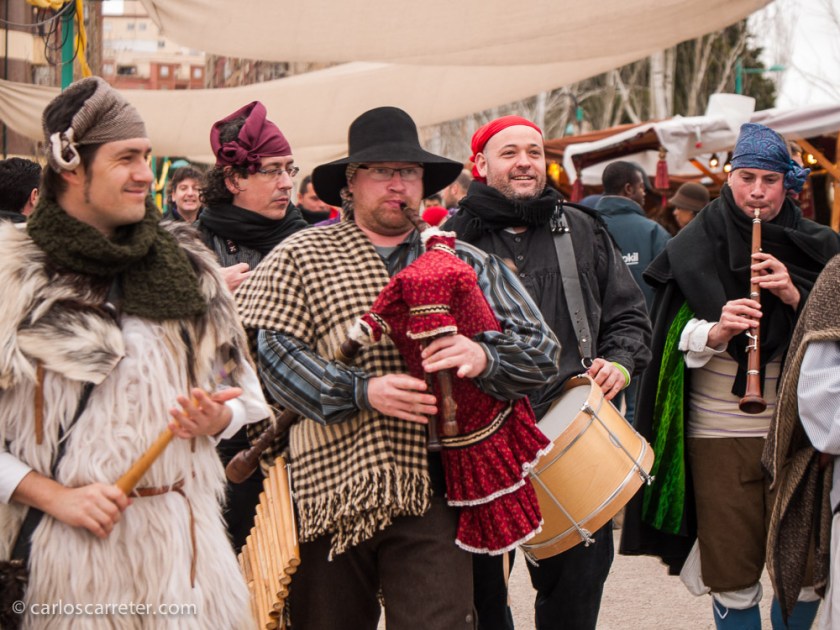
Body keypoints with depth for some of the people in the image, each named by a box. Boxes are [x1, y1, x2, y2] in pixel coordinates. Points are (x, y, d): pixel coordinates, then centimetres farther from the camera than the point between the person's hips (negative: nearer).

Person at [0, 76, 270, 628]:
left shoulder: (185, 264, 10)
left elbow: (240, 391, 15)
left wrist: (215, 419, -6)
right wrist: (58, 498, -13)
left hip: (183, 533, 3)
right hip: (69, 540, -3)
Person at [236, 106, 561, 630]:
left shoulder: (467, 264, 14)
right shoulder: (303, 257, 8)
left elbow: (541, 351, 8)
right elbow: (274, 350, -5)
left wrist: (483, 356, -14)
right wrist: (362, 391, -16)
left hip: (427, 494, 1)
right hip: (330, 487, 0)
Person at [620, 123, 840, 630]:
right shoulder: (697, 250, 5)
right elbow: (678, 345, 0)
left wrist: (795, 297, -13)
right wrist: (718, 331, -20)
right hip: (718, 432, -1)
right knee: (733, 578, 1)